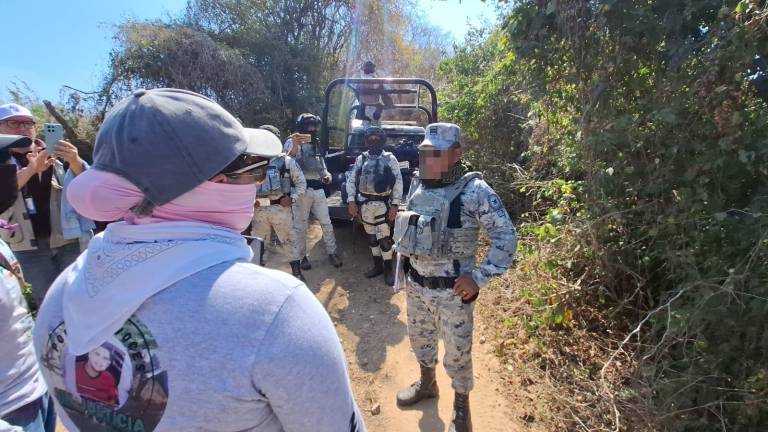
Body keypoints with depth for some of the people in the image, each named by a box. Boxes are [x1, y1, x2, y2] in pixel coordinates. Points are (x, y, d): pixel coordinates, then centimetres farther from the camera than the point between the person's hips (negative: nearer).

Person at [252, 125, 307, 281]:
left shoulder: (287, 161, -1)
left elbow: (301, 182, 3)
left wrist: (292, 198, -10)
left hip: (281, 207, -3)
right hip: (259, 209, 3)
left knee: (290, 239, 4)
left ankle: (297, 272, 19)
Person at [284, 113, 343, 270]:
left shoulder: (316, 144, 19)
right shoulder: (292, 142, -2)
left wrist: (327, 174, 5)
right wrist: (295, 146, -34)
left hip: (318, 189, 6)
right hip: (301, 189, -6)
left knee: (326, 223, 8)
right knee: (301, 226, 4)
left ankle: (332, 252, 19)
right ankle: (302, 256, 16)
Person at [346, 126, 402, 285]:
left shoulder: (390, 158, -1)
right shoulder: (361, 158, 7)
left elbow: (398, 182, -4)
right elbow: (351, 180, 6)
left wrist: (395, 205, -11)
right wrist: (351, 201, -4)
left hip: (382, 203, -4)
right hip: (365, 204, 4)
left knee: (384, 238, -2)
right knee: (371, 237, 14)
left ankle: (388, 269, 14)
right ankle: (378, 266, 29)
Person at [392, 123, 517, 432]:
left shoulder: (474, 190, -19)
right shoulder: (418, 184, 0)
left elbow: (506, 237, -16)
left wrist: (479, 278, -19)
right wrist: (403, 257, 12)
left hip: (452, 291, -6)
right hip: (415, 284, 6)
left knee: (457, 352, 13)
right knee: (420, 340, 25)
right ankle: (427, 383, 53)